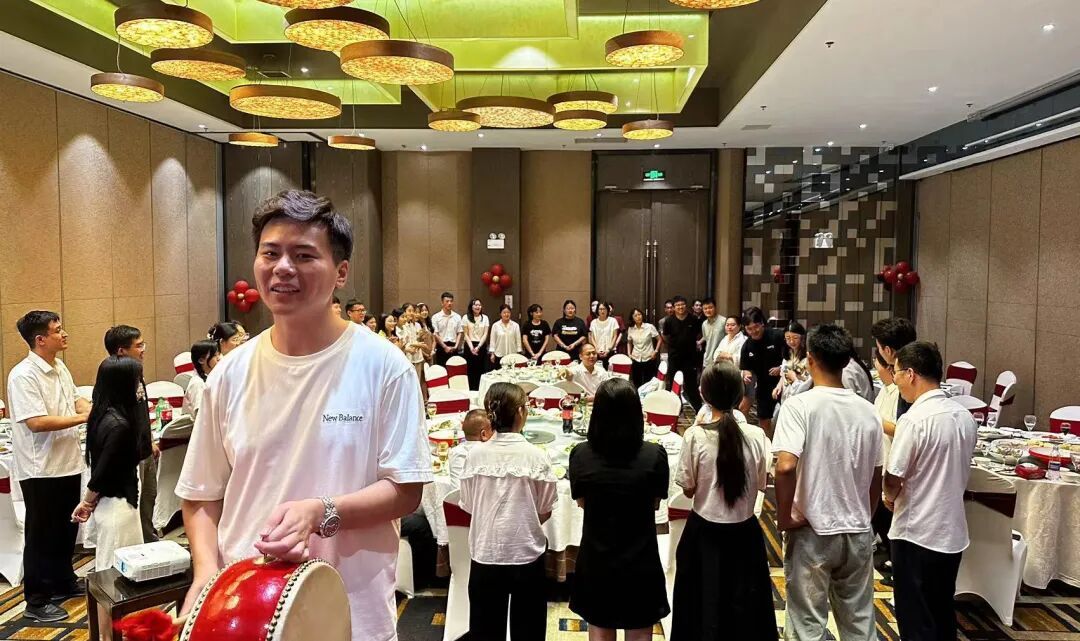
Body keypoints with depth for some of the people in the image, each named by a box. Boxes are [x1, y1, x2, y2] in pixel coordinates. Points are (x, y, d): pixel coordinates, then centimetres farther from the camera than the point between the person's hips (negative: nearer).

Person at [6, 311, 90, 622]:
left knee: (66, 528, 21)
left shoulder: (60, 368, 7)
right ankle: (36, 602, 17)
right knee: (41, 535, 4)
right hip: (41, 469, -8)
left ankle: (63, 583, 38)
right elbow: (36, 422, -27)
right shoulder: (23, 376, -20)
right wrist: (83, 417, -23)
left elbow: (74, 399, 16)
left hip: (68, 463, 8)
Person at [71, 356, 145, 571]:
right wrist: (86, 503, -5)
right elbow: (102, 471, -17)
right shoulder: (118, 424, -24)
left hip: (108, 502, 9)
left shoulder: (104, 413, 3)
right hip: (117, 505, -9)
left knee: (108, 569, 19)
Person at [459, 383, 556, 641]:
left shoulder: (475, 454, -8)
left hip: (485, 553, 2)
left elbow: (468, 505, 2)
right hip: (526, 553, -2)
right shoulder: (535, 456, -13)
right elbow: (545, 511, -5)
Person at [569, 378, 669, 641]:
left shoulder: (580, 455, -16)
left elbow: (581, 501, 1)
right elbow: (654, 504, -3)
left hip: (596, 559, 1)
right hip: (641, 560, -1)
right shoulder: (655, 455, -18)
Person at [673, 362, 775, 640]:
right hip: (745, 531, 1)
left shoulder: (695, 435, -17)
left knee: (705, 602, 16)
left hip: (705, 531, -1)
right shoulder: (756, 435, -12)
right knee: (744, 602, 20)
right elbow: (761, 484, -1)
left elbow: (688, 489, -8)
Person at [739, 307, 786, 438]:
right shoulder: (747, 346, 0)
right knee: (763, 420, 14)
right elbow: (746, 368, 6)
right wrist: (746, 374, -16)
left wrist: (782, 368, -24)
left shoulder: (778, 336, -16)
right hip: (763, 386, 5)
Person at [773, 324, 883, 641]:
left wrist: (784, 516, -12)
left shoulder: (799, 406, -14)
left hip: (812, 532, -4)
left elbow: (786, 466, -26)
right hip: (858, 533, 5)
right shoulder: (868, 411, 1)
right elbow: (876, 479, 8)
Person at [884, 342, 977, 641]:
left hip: (917, 533, -7)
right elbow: (959, 472, 12)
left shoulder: (914, 419, -21)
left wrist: (890, 497, 3)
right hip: (953, 531, 7)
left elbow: (893, 479, -17)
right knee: (943, 614, 21)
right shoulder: (965, 416, 2)